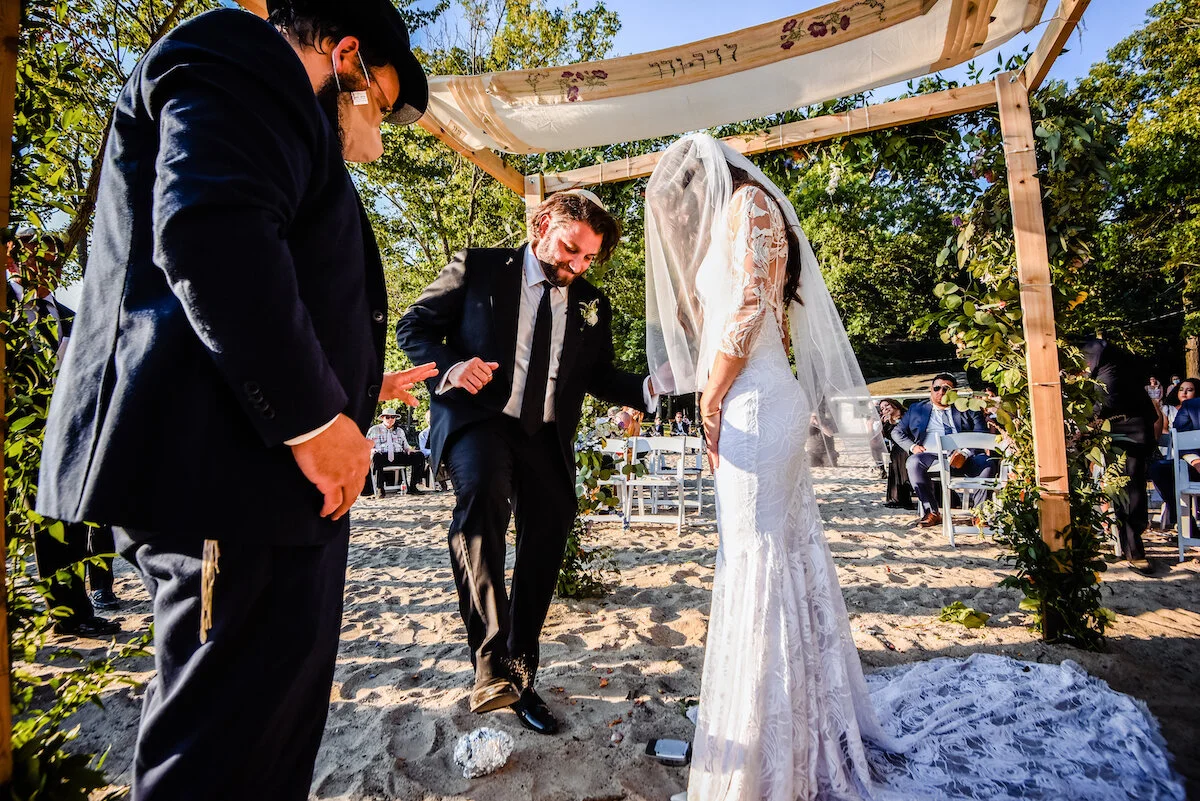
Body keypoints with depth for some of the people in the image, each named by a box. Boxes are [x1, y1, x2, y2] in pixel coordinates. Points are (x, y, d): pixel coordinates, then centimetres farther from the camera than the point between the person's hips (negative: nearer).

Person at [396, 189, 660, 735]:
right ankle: (489, 665, -31)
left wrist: (648, 389, -5)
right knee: (482, 491, -35)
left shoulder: (591, 306, 13)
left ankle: (519, 676, 26)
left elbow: (599, 376, 16)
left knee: (543, 555, 5)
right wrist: (450, 366, -19)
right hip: (479, 418, -4)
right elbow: (414, 326, 2)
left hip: (547, 437, 5)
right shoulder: (478, 268, 2)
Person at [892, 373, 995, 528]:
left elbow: (981, 433, 10)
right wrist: (912, 446, 0)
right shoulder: (917, 409, 22)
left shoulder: (966, 409, 21)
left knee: (988, 462, -28)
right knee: (913, 462, -33)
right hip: (932, 455, -1)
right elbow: (897, 432, 20)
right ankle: (932, 512, -27)